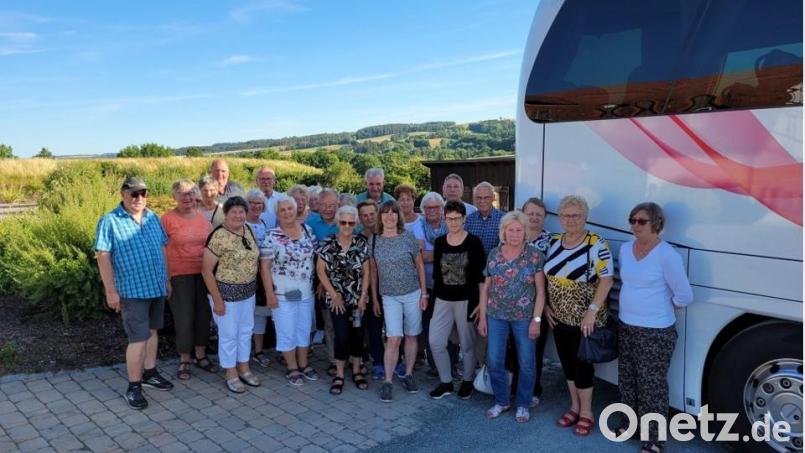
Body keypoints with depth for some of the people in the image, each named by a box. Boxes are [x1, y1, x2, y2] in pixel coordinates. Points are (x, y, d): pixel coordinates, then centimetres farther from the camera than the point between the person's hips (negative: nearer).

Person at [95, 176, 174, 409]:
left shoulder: (153, 218, 8)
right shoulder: (110, 221, -9)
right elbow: (103, 256, -12)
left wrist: (167, 279, 14)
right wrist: (111, 290, -15)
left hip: (157, 287, 6)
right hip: (132, 290, -6)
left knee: (152, 331, 17)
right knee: (138, 338, -4)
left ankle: (149, 373, 32)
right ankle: (133, 387, 8)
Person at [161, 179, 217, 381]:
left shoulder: (202, 217, 6)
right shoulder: (167, 219, -6)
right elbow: (162, 250, -5)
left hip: (204, 273, 4)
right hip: (180, 275, -4)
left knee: (203, 315, 12)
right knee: (184, 317, 3)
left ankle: (201, 356, 29)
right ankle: (184, 361, 20)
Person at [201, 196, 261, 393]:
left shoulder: (248, 230, 2)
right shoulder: (218, 237, -20)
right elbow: (206, 270, -18)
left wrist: (252, 286, 12)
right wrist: (217, 299, -18)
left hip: (248, 291, 7)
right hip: (226, 292, -7)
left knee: (246, 330, 17)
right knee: (229, 334, 6)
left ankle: (244, 369, 33)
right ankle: (230, 374, 22)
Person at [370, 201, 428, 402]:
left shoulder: (408, 238, -4)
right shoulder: (374, 241, 0)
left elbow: (420, 266, 2)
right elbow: (373, 271, 6)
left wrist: (423, 293, -1)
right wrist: (374, 299, 6)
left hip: (413, 294, 0)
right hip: (390, 297, 0)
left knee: (411, 336, 8)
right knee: (394, 339, -8)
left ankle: (408, 375, 24)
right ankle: (387, 382, 2)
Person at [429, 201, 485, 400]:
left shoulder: (474, 243, -7)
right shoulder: (439, 242, 4)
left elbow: (481, 275, -6)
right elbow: (436, 272, 10)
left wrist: (480, 300, -9)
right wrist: (434, 297, 9)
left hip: (466, 300, -4)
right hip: (443, 300, 4)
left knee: (467, 344, 8)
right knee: (435, 342, 2)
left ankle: (468, 381, 28)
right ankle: (446, 382, 20)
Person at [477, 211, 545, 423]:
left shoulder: (535, 256, -6)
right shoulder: (493, 255, 2)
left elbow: (540, 291, -6)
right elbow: (485, 288, 6)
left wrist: (536, 319, -11)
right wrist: (482, 317, 3)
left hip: (524, 317, -2)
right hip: (496, 316, 3)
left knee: (526, 363, 7)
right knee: (494, 362, 6)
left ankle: (523, 405, 26)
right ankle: (501, 401, 27)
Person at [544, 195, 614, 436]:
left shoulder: (596, 244, -15)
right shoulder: (553, 242, 3)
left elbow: (606, 280, -17)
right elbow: (546, 276, 12)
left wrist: (592, 311, -20)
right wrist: (546, 306, 6)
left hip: (584, 319, -5)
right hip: (559, 317, 6)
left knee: (582, 363, 4)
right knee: (567, 362, 15)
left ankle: (586, 413, 21)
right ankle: (574, 406, 32)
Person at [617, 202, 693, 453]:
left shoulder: (667, 255, -19)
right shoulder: (625, 249, 4)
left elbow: (685, 295, -16)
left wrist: (661, 306, -4)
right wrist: (631, 305, 10)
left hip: (656, 332, -7)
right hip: (626, 327, 7)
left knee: (652, 385, 3)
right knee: (627, 380, 19)